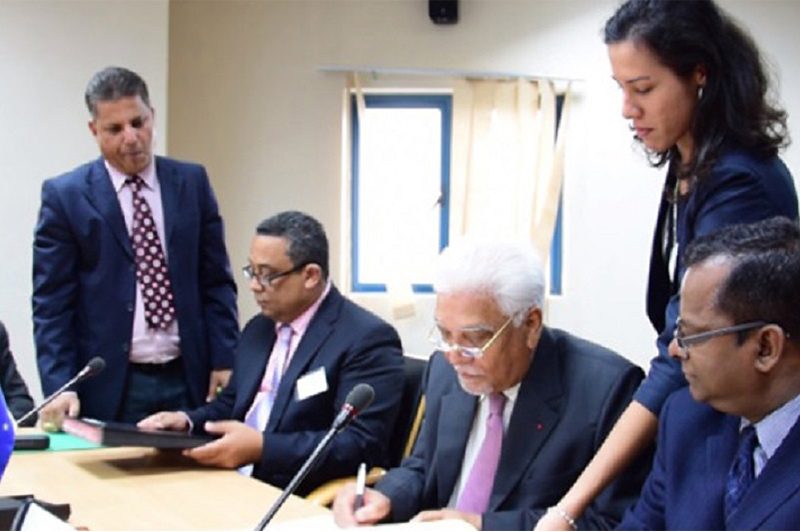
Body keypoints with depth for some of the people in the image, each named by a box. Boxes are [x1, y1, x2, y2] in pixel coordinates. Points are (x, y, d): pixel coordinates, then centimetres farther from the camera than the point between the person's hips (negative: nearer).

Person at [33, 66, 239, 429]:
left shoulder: (192, 182, 8)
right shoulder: (65, 195, 0)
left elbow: (216, 281, 10)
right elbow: (51, 303, -2)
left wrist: (224, 363, 0)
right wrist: (60, 387, -12)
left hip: (188, 382, 3)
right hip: (109, 389, -2)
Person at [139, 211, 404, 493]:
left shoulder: (368, 339, -11)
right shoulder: (258, 329, 15)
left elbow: (362, 445, -19)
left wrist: (262, 447, -27)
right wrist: (187, 421, 5)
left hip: (302, 503, -8)